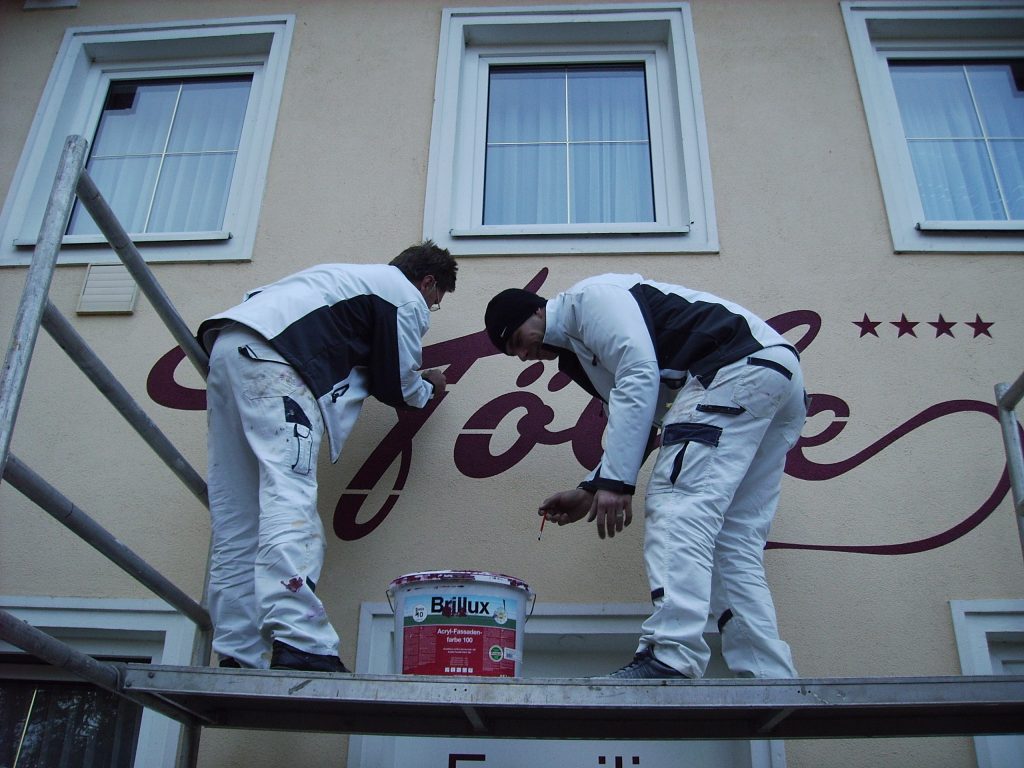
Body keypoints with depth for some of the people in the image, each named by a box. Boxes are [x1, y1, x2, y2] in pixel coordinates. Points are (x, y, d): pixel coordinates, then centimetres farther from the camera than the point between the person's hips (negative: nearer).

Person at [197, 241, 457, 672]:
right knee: (290, 495, -21)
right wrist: (428, 390, 29)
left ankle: (238, 657, 0)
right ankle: (299, 646, -34)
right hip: (271, 355, -9)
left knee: (237, 518, 2)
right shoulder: (407, 299, 9)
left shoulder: (351, 277, 34)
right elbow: (396, 385, 9)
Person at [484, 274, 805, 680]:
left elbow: (641, 373, -15)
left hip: (739, 365, -10)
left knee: (677, 504, -17)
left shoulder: (588, 296, 0)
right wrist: (590, 492, 17)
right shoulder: (581, 349, 27)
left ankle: (669, 659, -25)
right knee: (731, 543, 5)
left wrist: (615, 482, -17)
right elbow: (639, 424, 26)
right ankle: (769, 679, 3)